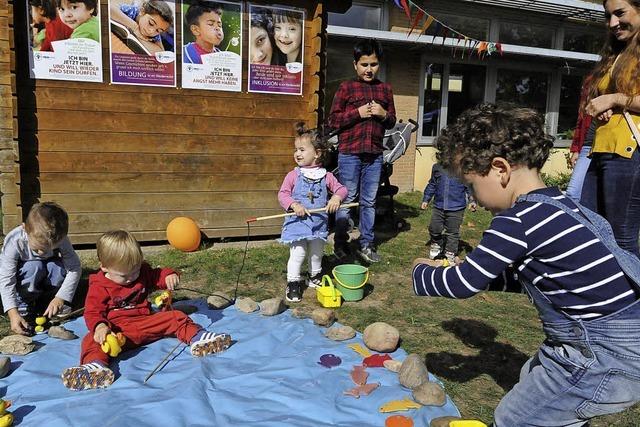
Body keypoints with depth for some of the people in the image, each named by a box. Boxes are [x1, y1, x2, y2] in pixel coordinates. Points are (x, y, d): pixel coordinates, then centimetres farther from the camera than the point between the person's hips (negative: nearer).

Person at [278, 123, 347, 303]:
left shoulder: (326, 176, 0)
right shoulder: (293, 175, -6)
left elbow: (341, 188, 2)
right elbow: (283, 194, -8)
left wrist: (337, 197, -19)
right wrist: (294, 205, -24)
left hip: (318, 224, 3)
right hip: (297, 223, -3)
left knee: (316, 253, 19)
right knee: (297, 254, -7)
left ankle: (315, 277, 42)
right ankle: (293, 283, 9)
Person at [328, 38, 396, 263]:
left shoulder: (385, 89, 13)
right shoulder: (346, 87, 1)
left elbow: (392, 121, 19)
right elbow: (333, 120, -2)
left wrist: (383, 114, -3)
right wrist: (358, 113, -13)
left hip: (375, 154, 4)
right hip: (349, 153, -3)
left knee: (369, 202, 9)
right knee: (346, 200, 3)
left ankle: (367, 244, 19)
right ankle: (340, 244, 15)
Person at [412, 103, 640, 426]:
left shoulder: (518, 221, -23)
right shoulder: (557, 205, 6)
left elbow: (464, 284, -16)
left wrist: (422, 272, 3)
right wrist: (464, 271, 14)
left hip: (606, 359, -9)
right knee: (532, 378, 30)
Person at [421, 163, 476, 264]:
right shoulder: (437, 167, 6)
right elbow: (432, 185, 18)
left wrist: (472, 200, -11)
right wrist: (425, 200, 16)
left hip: (456, 208, -3)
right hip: (438, 206, 3)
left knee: (452, 233, 5)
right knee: (434, 229, 8)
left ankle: (450, 255, 21)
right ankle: (436, 245, 37)